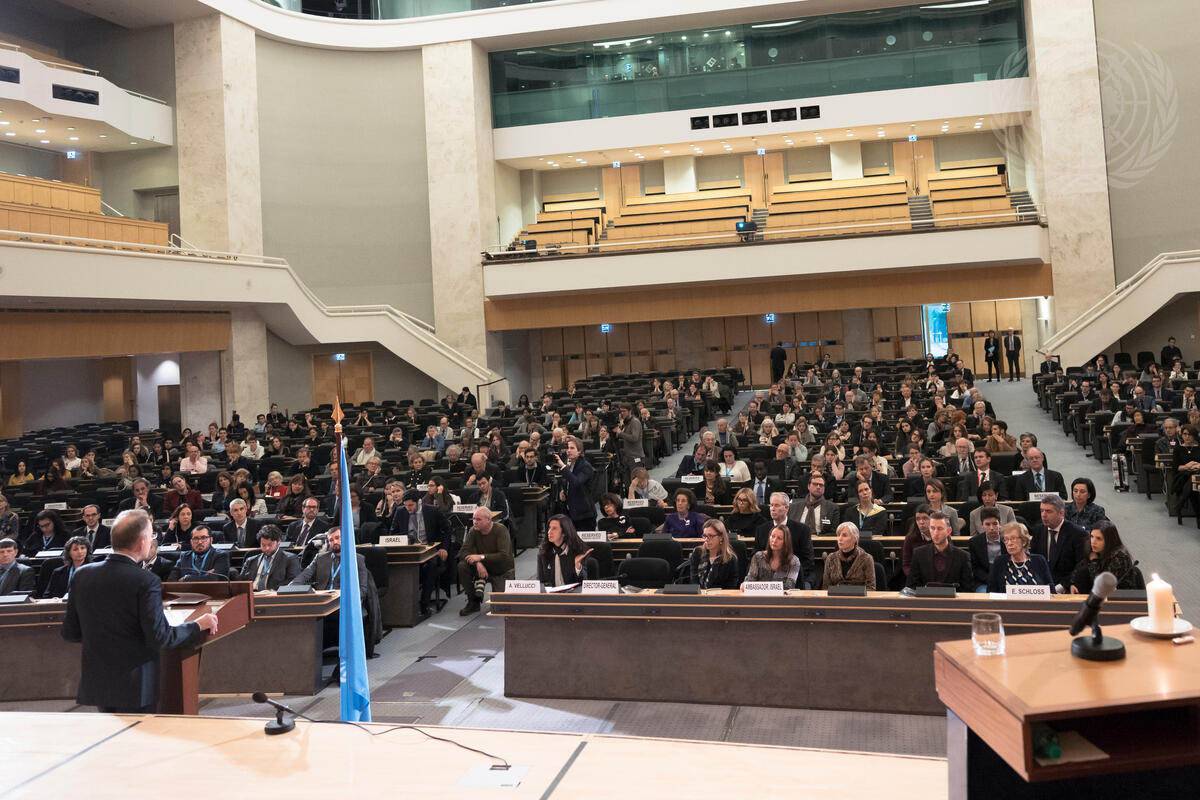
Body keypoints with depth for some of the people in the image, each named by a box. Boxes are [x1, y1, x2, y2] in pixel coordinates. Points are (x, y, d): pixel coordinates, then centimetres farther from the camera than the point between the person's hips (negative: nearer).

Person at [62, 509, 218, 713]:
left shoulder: (82, 575, -1)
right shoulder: (146, 582, -19)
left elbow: (69, 633, 6)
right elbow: (160, 638, -18)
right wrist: (198, 625, -4)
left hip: (95, 684, 6)